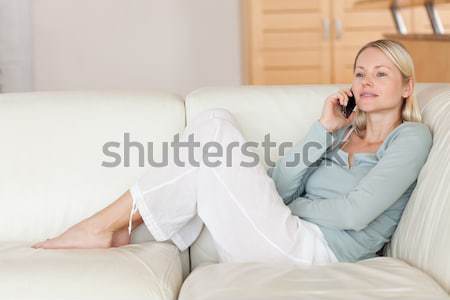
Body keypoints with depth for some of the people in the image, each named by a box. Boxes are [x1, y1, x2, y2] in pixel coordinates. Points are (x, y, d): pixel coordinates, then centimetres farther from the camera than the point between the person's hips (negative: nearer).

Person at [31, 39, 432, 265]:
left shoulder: (411, 137, 4)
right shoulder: (344, 131, 23)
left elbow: (356, 212, -11)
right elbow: (281, 185, 7)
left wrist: (288, 208, 0)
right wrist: (323, 130, 1)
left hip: (314, 249, -7)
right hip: (290, 238, 7)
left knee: (212, 140, -18)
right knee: (215, 121, -5)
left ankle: (104, 225, -9)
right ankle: (119, 227, -9)